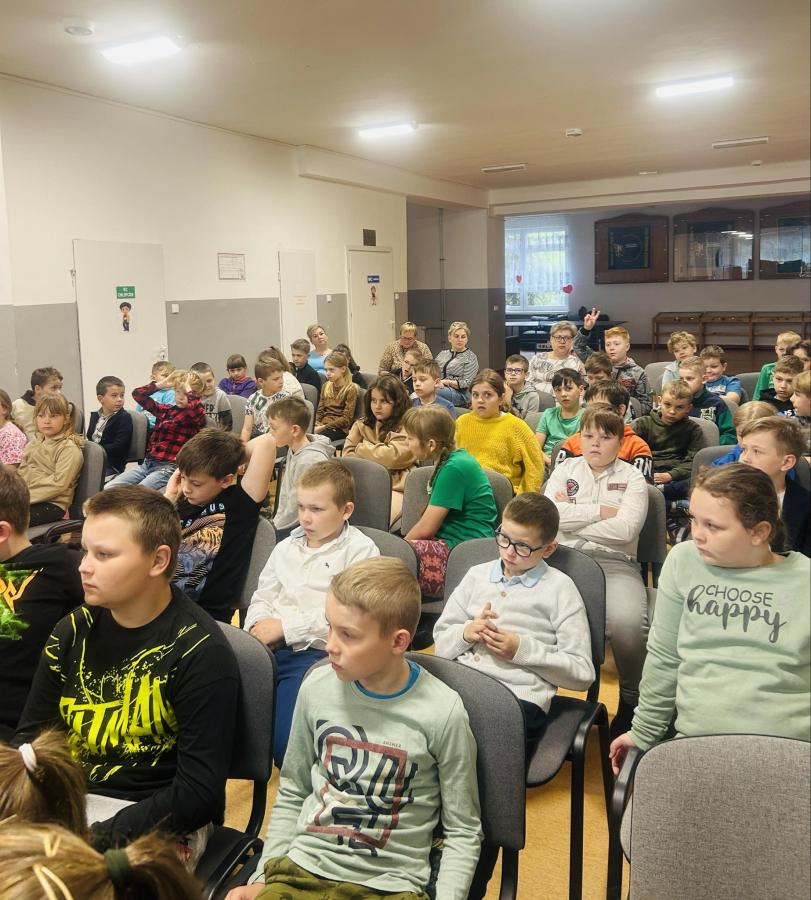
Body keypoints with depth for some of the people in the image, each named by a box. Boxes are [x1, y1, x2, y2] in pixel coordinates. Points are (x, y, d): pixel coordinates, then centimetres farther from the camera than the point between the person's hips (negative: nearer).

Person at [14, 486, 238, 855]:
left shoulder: (201, 653, -15)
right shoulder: (74, 630, 3)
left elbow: (200, 792, -15)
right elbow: (31, 734, 13)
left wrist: (96, 838, -19)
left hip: (156, 823, -6)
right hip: (66, 800, 6)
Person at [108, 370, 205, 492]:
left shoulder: (196, 416, -3)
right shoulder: (165, 409, 15)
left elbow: (196, 407, -28)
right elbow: (138, 394, 19)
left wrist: (189, 391, -11)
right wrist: (161, 384, 11)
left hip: (169, 467, -7)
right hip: (147, 463, 7)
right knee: (108, 489, -10)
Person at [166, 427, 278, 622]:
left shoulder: (239, 503, -6)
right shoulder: (183, 504, 12)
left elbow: (266, 442, -17)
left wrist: (231, 459, 1)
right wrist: (169, 498, 4)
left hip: (207, 616, -6)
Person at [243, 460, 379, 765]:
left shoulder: (361, 550, 1)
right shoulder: (286, 547, 23)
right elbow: (262, 598, 22)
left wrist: (285, 626, -14)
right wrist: (258, 626, -2)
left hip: (317, 652, -6)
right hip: (269, 648, 6)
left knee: (284, 740, -23)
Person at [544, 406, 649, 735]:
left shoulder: (632, 478, 10)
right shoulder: (565, 469, 16)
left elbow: (625, 529, -8)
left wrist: (572, 516, -3)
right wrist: (601, 511, -2)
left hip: (615, 562, -1)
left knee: (627, 622, -32)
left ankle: (632, 701, -2)